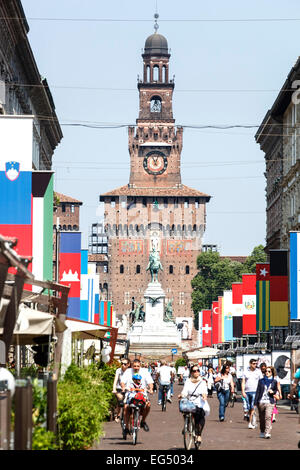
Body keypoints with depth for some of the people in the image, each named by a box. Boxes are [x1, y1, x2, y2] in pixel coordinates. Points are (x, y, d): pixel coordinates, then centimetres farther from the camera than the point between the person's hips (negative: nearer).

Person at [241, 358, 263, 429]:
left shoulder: (258, 372, 6)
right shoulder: (246, 372, 9)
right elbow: (243, 382, 6)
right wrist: (243, 391, -5)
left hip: (255, 391, -2)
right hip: (247, 392, 3)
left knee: (253, 407, -15)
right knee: (249, 408, 7)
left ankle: (250, 423, -17)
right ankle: (253, 422, 18)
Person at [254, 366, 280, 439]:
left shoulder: (274, 381, 6)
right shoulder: (261, 380, 9)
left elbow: (276, 391, 19)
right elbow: (258, 391, 9)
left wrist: (273, 392, -5)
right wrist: (256, 401, 4)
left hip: (270, 402, -2)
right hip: (261, 402, 2)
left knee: (268, 417, -17)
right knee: (262, 418, 9)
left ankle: (267, 433, -22)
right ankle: (262, 432, 26)